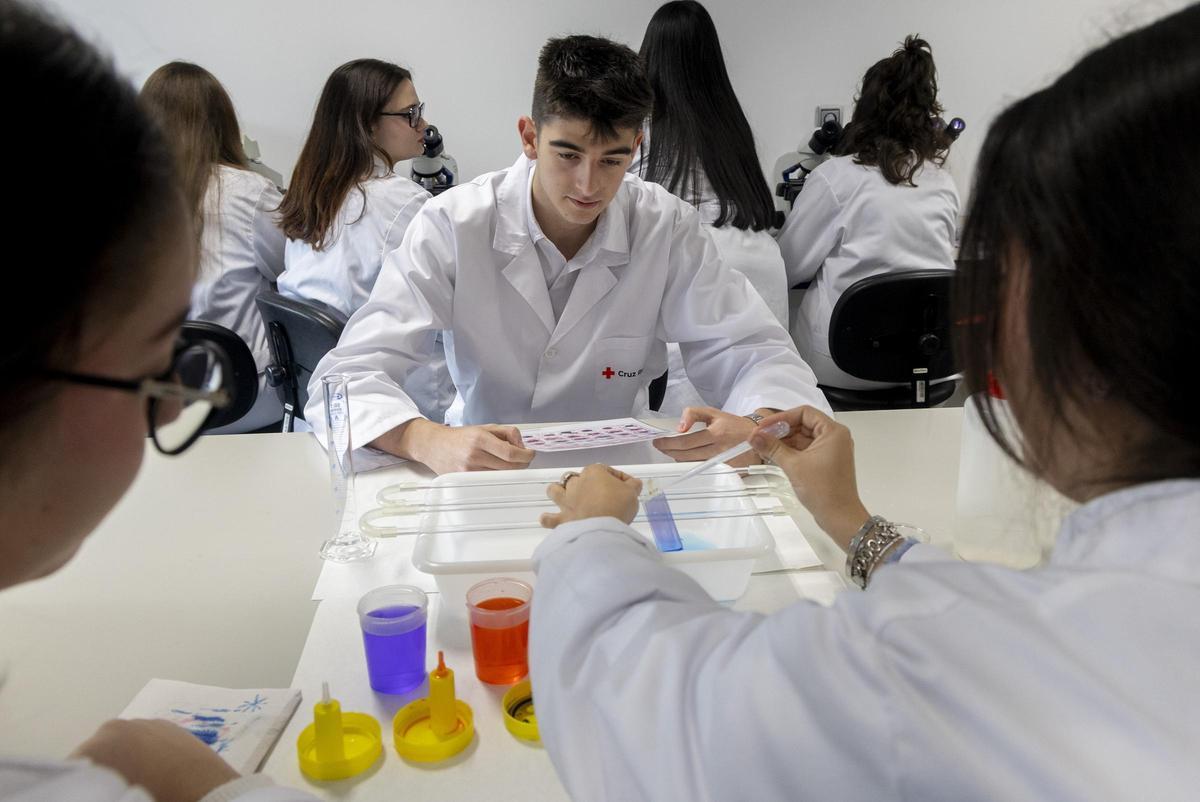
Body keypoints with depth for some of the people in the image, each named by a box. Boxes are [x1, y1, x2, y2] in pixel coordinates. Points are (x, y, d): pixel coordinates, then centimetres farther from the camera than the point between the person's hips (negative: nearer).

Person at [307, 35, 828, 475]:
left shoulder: (668, 229, -8)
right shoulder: (452, 225, -13)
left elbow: (756, 353, -6)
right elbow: (350, 376, -17)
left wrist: (755, 428, -30)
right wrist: (429, 440, -39)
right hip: (482, 475, -1)